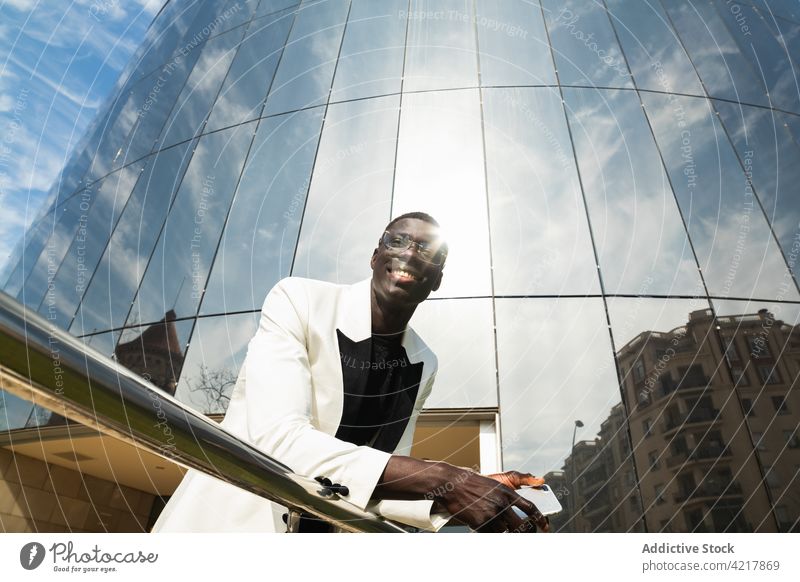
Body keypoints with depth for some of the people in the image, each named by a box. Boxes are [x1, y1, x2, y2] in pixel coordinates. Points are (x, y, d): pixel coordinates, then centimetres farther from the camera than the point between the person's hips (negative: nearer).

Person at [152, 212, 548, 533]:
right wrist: (440, 479, -30)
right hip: (229, 521, -4)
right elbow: (278, 439, -27)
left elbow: (379, 482, -1)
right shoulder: (299, 301, -16)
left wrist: (456, 498, -17)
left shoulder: (422, 366, -3)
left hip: (321, 528, 4)